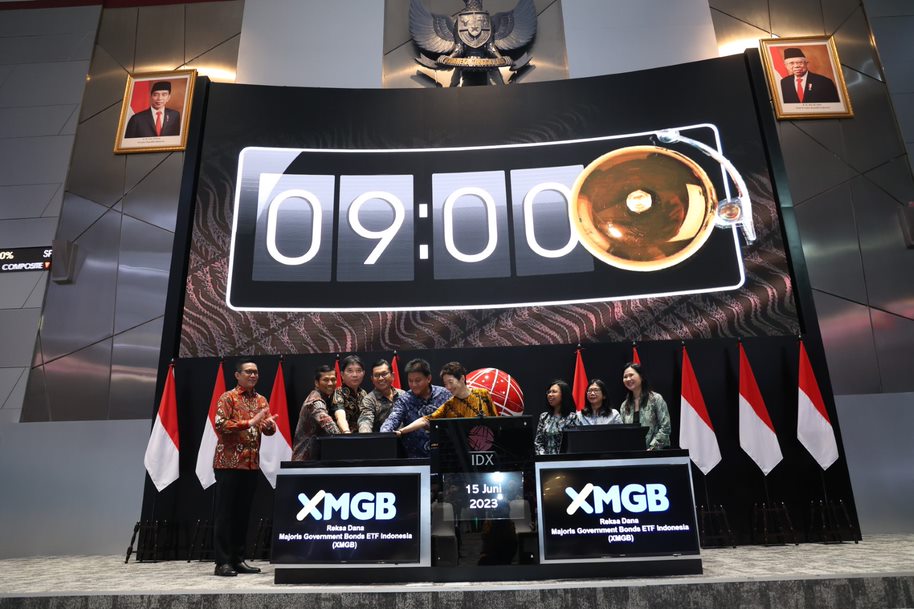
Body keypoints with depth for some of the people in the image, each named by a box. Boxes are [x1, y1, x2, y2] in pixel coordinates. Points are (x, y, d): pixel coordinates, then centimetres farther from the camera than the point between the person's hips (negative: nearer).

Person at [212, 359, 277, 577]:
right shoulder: (228, 398, -3)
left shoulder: (261, 400, 13)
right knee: (224, 513, -1)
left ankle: (238, 559, 17)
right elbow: (220, 424, -15)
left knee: (243, 513, 10)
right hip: (228, 463, -6)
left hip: (251, 464, 6)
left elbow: (269, 430, 8)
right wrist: (250, 422, -21)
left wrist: (270, 424, -15)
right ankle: (222, 561, 4)